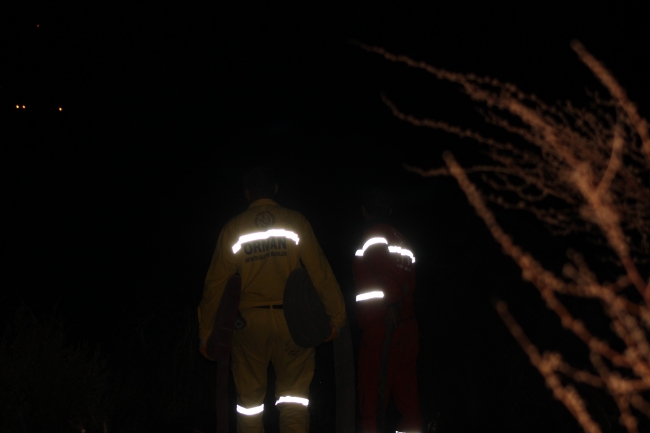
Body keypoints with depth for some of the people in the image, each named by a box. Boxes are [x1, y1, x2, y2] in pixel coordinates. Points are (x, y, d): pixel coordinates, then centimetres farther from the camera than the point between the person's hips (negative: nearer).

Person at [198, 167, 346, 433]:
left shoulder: (233, 228, 5)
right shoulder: (295, 222, 3)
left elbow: (216, 282, 4)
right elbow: (320, 271, -2)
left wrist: (206, 332, 9)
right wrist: (336, 316, 3)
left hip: (250, 319, 1)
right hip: (290, 319, -1)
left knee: (249, 397, 9)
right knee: (294, 395, 4)